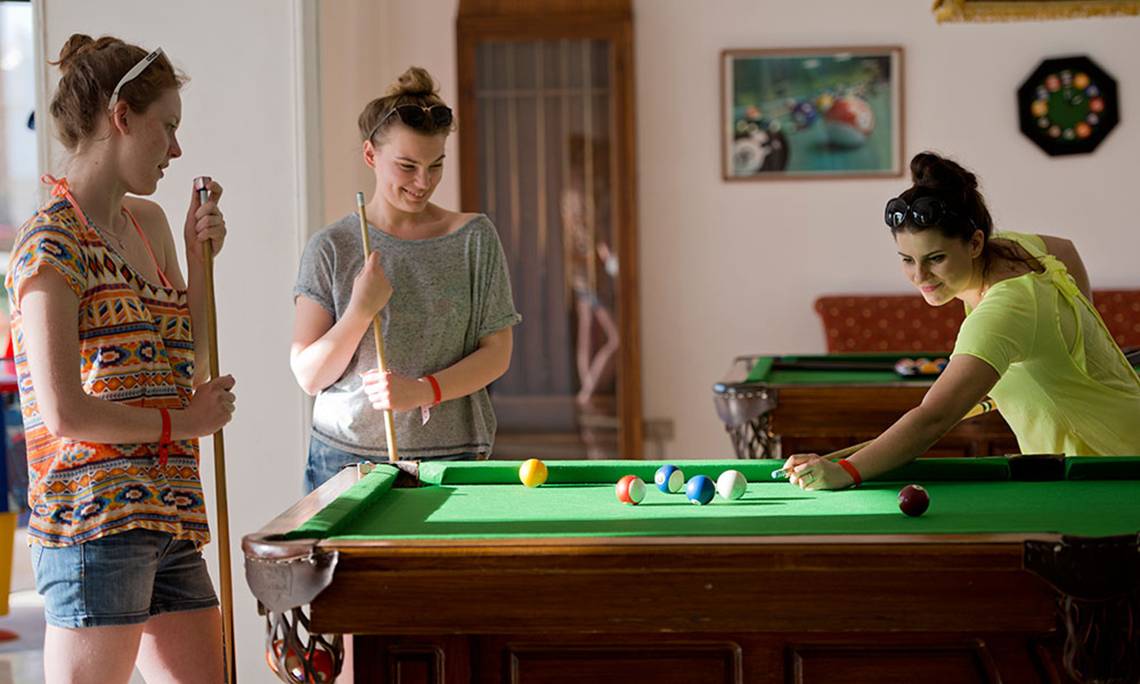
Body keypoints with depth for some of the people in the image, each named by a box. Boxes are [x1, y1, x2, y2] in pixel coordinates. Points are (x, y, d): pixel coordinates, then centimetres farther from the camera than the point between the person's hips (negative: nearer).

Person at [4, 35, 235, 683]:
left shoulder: (150, 223, 15)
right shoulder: (53, 244, -10)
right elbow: (65, 414, -16)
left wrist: (199, 255, 8)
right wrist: (183, 421, -5)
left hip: (169, 521, 9)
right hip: (94, 523, -9)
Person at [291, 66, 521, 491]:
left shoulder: (475, 239, 2)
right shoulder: (332, 247, 0)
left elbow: (497, 353, 0)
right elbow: (308, 376, -2)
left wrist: (423, 390, -15)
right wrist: (361, 310, -17)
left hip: (449, 455, 0)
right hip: (345, 455, 0)